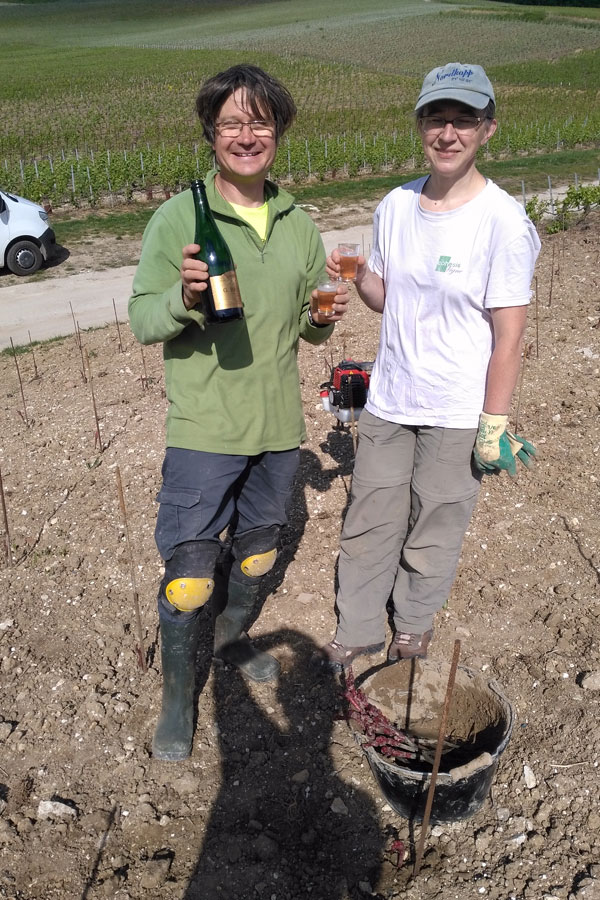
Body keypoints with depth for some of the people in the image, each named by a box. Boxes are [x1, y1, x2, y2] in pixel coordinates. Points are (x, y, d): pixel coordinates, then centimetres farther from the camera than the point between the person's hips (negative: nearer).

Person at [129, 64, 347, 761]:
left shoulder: (299, 224, 6)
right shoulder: (178, 218, -8)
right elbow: (143, 322, -9)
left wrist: (323, 316, -10)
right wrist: (184, 296, -28)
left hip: (278, 425, 5)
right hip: (203, 429, -4)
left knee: (256, 551, 21)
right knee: (188, 572, 1)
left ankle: (233, 637, 48)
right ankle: (177, 694, 24)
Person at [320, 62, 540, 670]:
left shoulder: (503, 221, -15)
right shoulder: (395, 207, 1)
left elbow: (508, 336, -13)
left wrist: (494, 426, -12)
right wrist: (358, 276, -10)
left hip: (457, 414, -4)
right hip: (389, 399, 5)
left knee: (433, 531, 12)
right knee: (368, 523, 14)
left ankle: (414, 625, 40)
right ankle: (359, 631, 35)